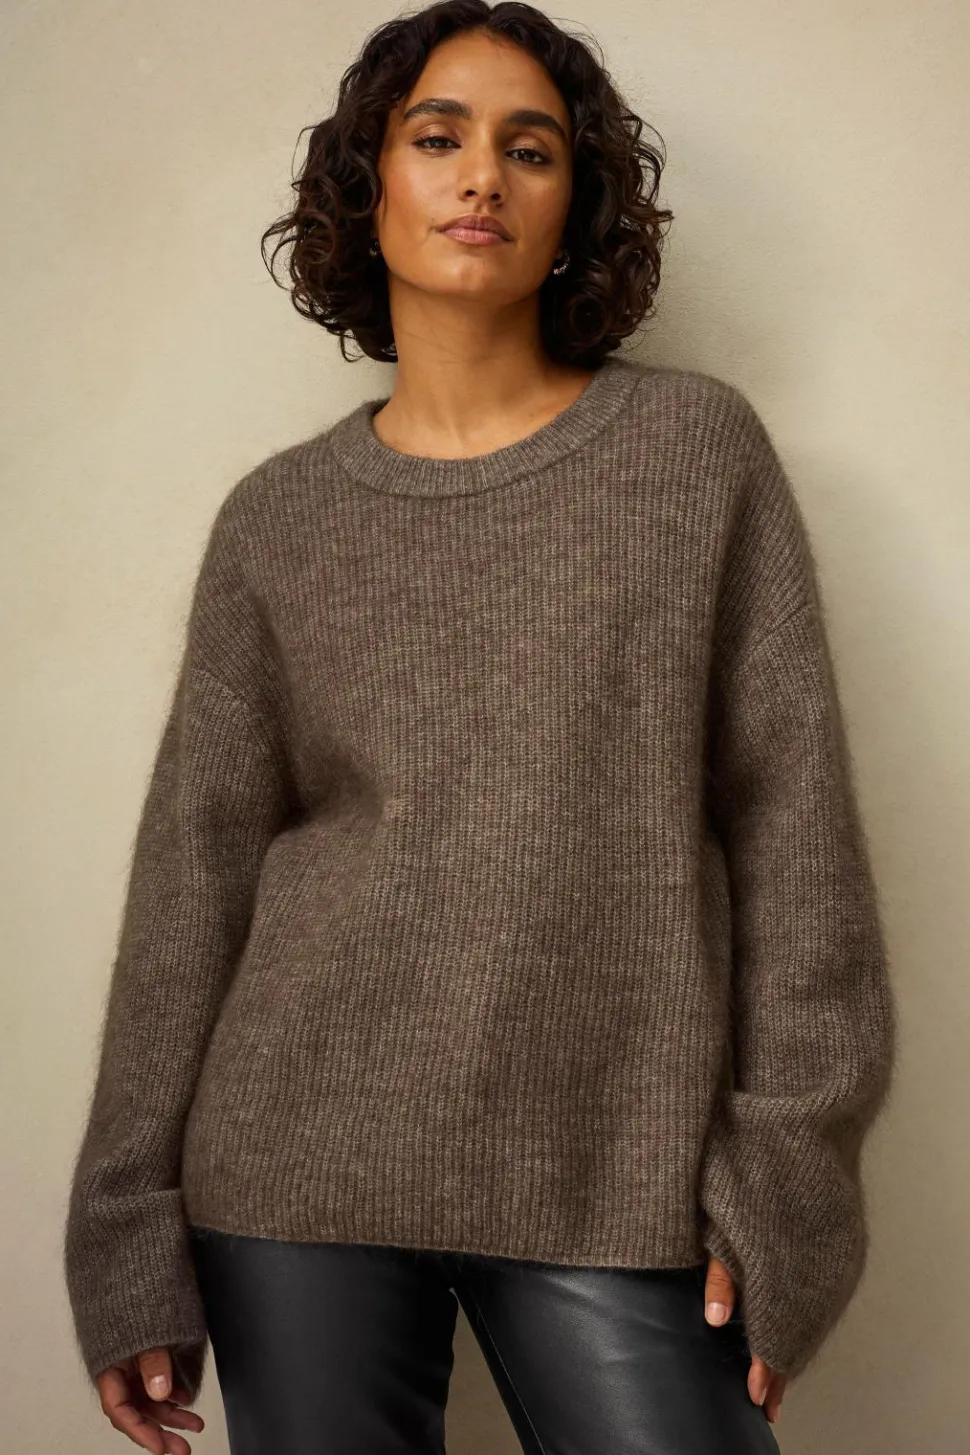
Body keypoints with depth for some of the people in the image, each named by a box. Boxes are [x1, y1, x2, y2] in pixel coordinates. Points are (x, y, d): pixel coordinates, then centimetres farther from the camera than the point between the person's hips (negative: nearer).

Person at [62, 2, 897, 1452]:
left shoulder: (701, 448, 2)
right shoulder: (275, 519, 5)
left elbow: (792, 816, 0)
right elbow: (196, 870, 4)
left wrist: (791, 1166, -4)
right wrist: (130, 1232, 2)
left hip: (618, 1185, -1)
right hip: (304, 1170, 2)